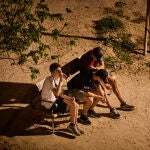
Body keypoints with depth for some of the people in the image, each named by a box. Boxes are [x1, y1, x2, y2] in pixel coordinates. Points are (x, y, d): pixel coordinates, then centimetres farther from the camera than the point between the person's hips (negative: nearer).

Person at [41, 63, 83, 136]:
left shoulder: (58, 79, 4)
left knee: (76, 105, -2)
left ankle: (74, 125, 8)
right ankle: (72, 125, 0)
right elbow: (57, 93, -35)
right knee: (73, 105, -16)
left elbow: (61, 93, 8)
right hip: (50, 103, -9)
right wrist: (61, 81, -32)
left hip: (56, 100, 9)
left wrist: (69, 98, -9)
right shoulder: (49, 80, -23)